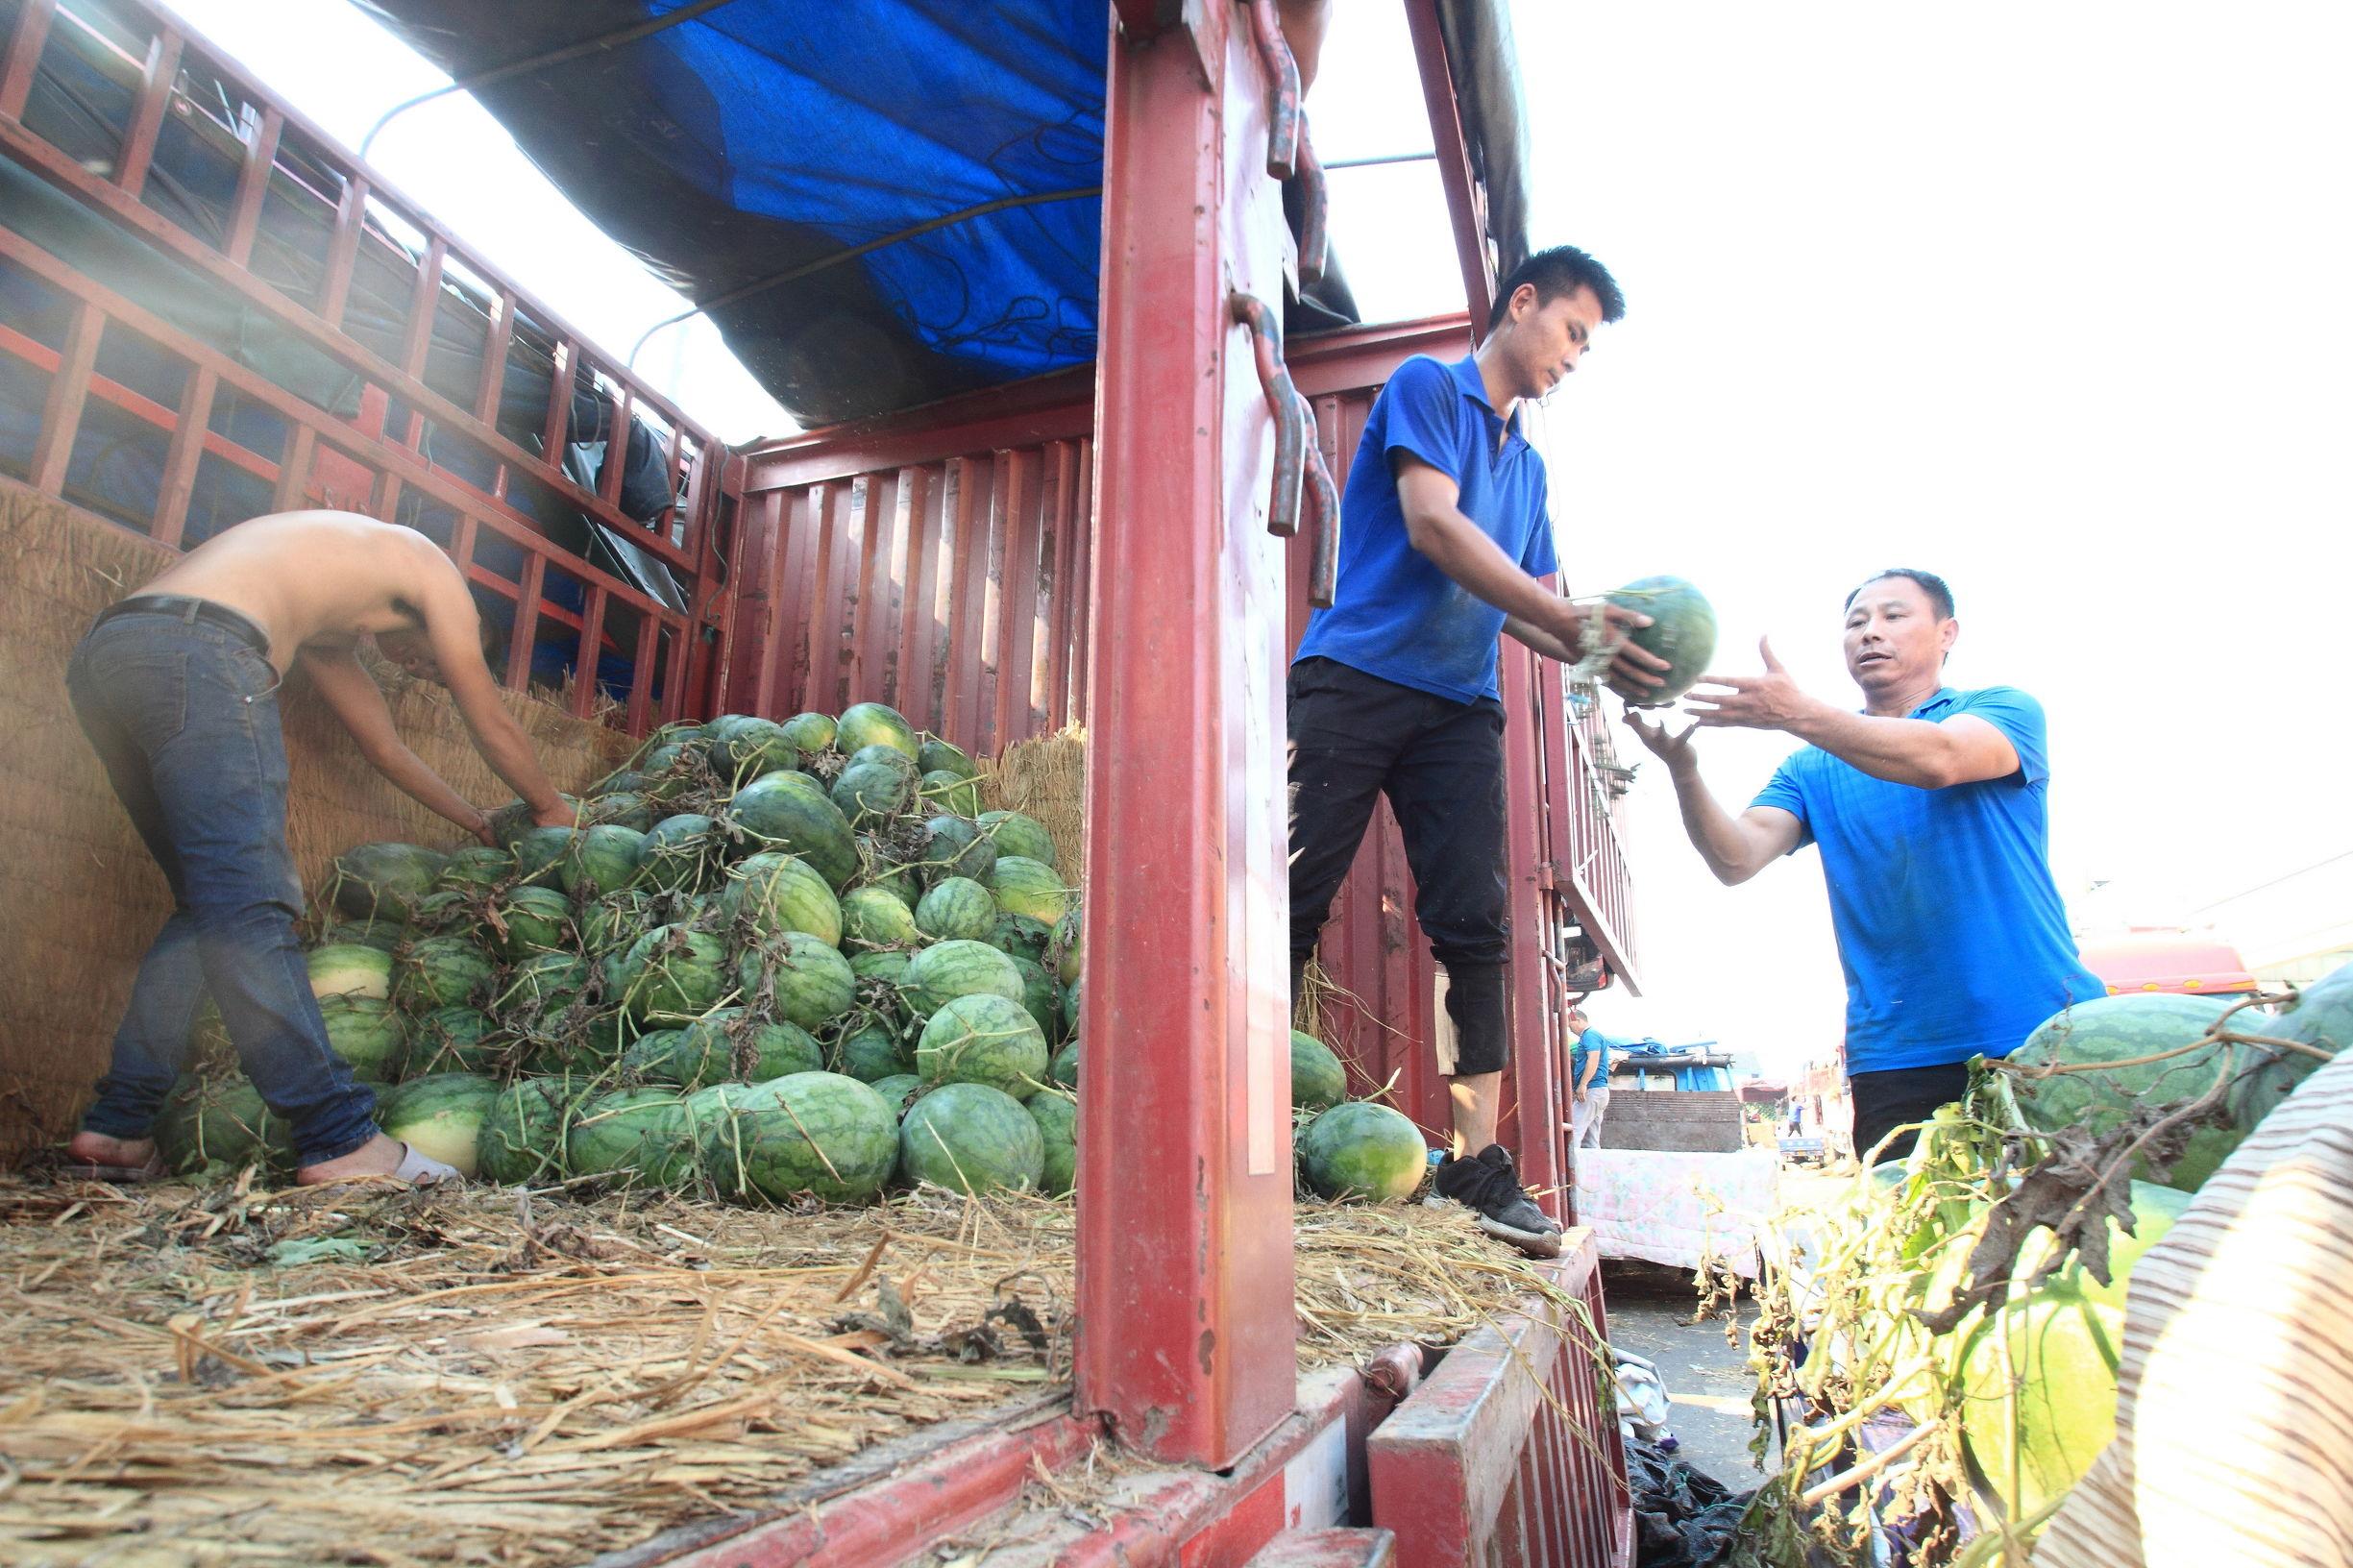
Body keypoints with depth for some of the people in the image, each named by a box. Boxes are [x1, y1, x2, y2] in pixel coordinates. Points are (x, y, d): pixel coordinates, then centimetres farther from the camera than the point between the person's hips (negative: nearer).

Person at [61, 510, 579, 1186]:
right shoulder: (421, 557, 17)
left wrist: (481, 825, 50)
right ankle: (341, 1142, -19)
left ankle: (117, 1128, 10)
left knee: (209, 906, 14)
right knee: (248, 909, -17)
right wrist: (552, 809, 33)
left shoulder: (328, 628, 37)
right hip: (196, 652, -9)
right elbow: (492, 724, 19)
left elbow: (386, 748, 43)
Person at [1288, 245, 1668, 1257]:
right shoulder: (1426, 387, 7)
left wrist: (1606, 658, 2)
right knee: (1291, 904, -10)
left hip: (1461, 709, 6)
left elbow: (1524, 605, 22)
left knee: (1475, 928, -4)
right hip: (1357, 678, -6)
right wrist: (1571, 623, -16)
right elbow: (1433, 527, -10)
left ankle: (1477, 1160, -1)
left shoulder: (1529, 467, 27)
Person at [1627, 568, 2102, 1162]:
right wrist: (1684, 772, -25)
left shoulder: (2005, 711, 3)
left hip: (2039, 1034, -2)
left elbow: (1939, 759, -21)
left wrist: (1800, 715, -35)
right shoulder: (1812, 768, 11)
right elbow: (1736, 860, -6)